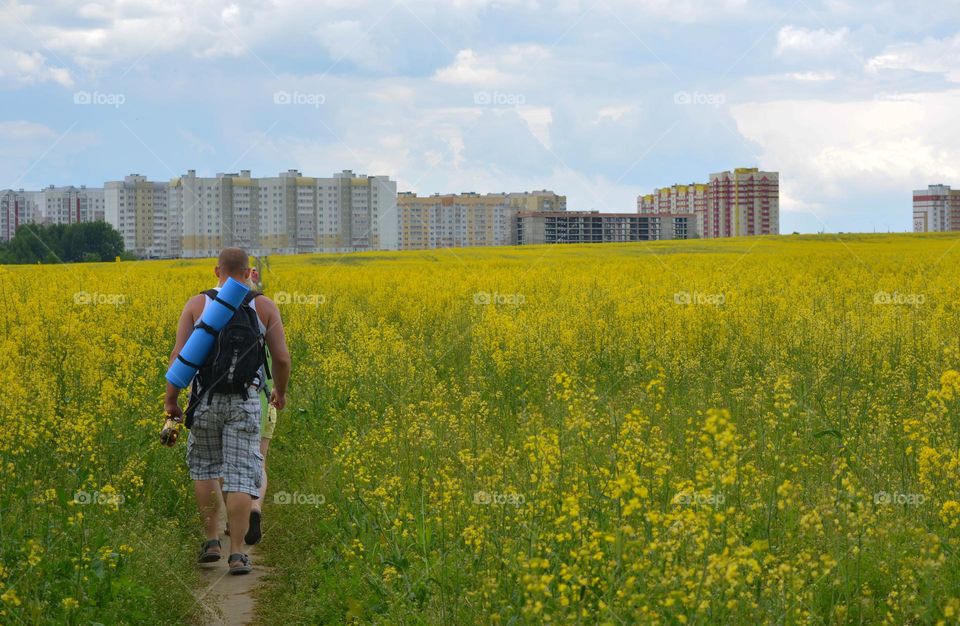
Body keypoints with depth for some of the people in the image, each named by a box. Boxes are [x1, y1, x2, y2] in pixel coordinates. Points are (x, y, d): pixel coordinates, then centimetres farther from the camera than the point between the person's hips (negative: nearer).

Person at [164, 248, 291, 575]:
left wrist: (171, 398, 4)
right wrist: (280, 392, 17)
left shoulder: (196, 304, 1)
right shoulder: (265, 307, 2)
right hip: (244, 400, -1)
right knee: (240, 474, 0)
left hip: (205, 399, 1)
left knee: (204, 466, 19)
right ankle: (237, 554, -5)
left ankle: (211, 541, 14)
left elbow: (179, 355, -5)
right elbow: (282, 358, 0)